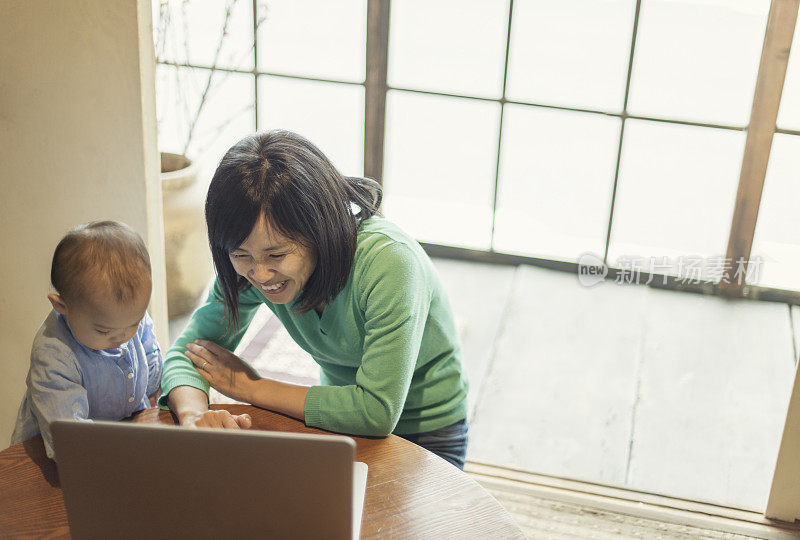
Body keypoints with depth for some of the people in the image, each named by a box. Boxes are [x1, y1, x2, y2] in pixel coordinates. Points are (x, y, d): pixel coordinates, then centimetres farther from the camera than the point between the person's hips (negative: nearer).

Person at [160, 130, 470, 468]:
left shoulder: (388, 262, -32)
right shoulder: (251, 264, -15)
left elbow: (378, 411, -33)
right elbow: (187, 352, -7)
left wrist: (250, 388, -23)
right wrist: (193, 416, -31)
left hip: (424, 437, -3)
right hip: (342, 425, 3)